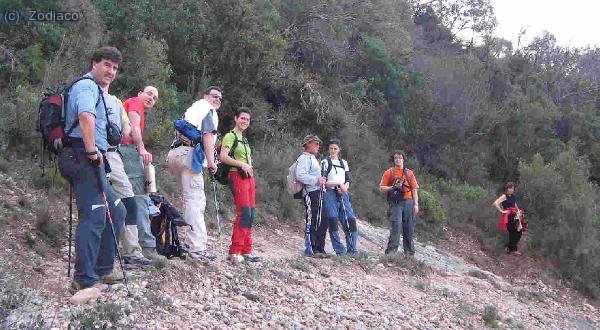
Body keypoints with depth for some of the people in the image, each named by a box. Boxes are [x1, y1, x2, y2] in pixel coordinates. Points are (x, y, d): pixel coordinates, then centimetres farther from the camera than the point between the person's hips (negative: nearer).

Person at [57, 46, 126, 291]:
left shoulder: (99, 91, 25)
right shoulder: (87, 87, -10)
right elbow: (86, 117, -30)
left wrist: (105, 93, 21)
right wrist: (92, 151, -25)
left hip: (93, 161, 11)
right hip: (84, 158, -11)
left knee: (116, 212, 16)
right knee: (94, 216, -13)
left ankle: (102, 269, 22)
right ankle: (85, 279, -10)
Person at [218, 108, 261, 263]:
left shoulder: (244, 139, 22)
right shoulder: (230, 136, -4)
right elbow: (223, 157, -16)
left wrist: (249, 168, 12)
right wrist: (242, 164, -18)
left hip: (248, 177, 9)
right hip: (237, 176, -9)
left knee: (250, 215, 6)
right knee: (244, 213, -16)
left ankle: (246, 252, 10)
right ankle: (234, 252, -14)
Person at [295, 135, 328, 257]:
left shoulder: (313, 159, 25)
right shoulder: (304, 158, -8)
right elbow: (300, 175, -22)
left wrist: (322, 180, 16)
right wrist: (316, 180, -20)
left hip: (318, 193, 10)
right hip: (311, 194, -10)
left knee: (323, 223, 12)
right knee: (312, 222, -8)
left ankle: (320, 249, 19)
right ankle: (311, 250, -3)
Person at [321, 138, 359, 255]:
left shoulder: (344, 163, 19)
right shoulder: (325, 162, 4)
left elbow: (348, 181, 15)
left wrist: (344, 187, -7)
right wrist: (338, 184, -12)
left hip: (343, 194, 5)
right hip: (330, 193, -4)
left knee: (351, 221, -3)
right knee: (333, 221, -11)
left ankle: (352, 250, 4)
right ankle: (340, 250, -7)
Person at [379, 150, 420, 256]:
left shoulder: (409, 173, 15)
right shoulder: (389, 173, 9)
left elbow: (414, 190, 11)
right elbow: (381, 188, 5)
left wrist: (416, 204, 2)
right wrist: (393, 187, -10)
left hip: (408, 202, 3)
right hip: (395, 203, -3)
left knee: (409, 227, 3)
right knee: (396, 224, -16)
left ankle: (409, 251, 12)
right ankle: (392, 249, -15)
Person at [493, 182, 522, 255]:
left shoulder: (513, 197, 13)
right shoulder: (504, 197, -11)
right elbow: (495, 203, -23)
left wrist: (518, 210, 16)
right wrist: (502, 211, -20)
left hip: (514, 217, 8)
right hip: (508, 217, -8)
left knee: (519, 232, 9)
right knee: (512, 233, -4)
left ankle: (509, 247, 23)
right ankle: (512, 250, 9)